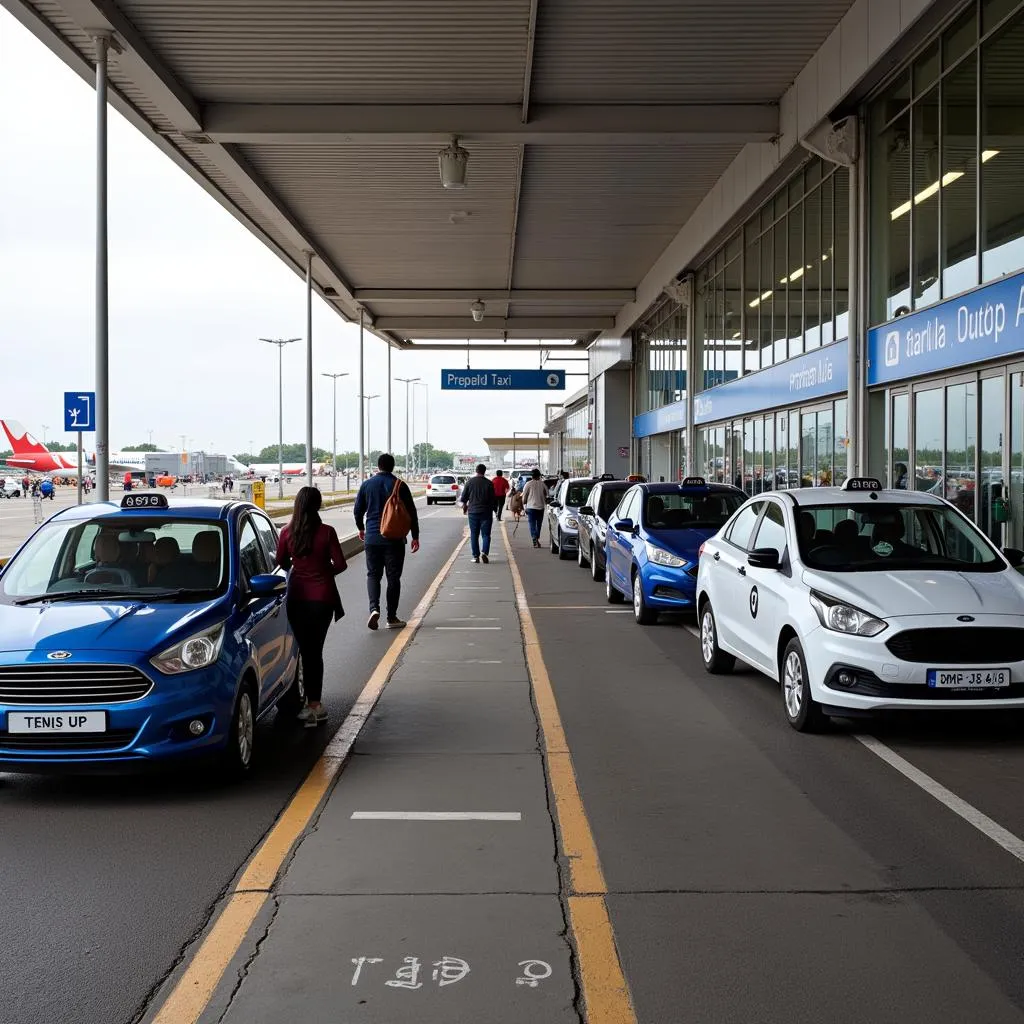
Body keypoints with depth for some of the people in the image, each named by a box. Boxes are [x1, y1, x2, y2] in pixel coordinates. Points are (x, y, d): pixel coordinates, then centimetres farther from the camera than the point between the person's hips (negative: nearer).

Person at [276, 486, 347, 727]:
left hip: (297, 597, 1)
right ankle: (315, 705, 9)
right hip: (322, 596, -1)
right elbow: (340, 564, -8)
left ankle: (314, 705, 6)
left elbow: (281, 563, 4)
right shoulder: (327, 532, -12)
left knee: (306, 651, 8)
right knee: (315, 651, 9)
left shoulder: (287, 533, -6)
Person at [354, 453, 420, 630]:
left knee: (373, 574, 10)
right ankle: (392, 618, 8)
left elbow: (358, 510, 8)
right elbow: (411, 512, -2)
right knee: (393, 577, 6)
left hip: (372, 538, 1)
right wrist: (415, 536, 5)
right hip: (395, 539, -1)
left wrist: (361, 528, 26)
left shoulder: (367, 484, 2)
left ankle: (374, 608, -13)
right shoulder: (400, 485, -3)